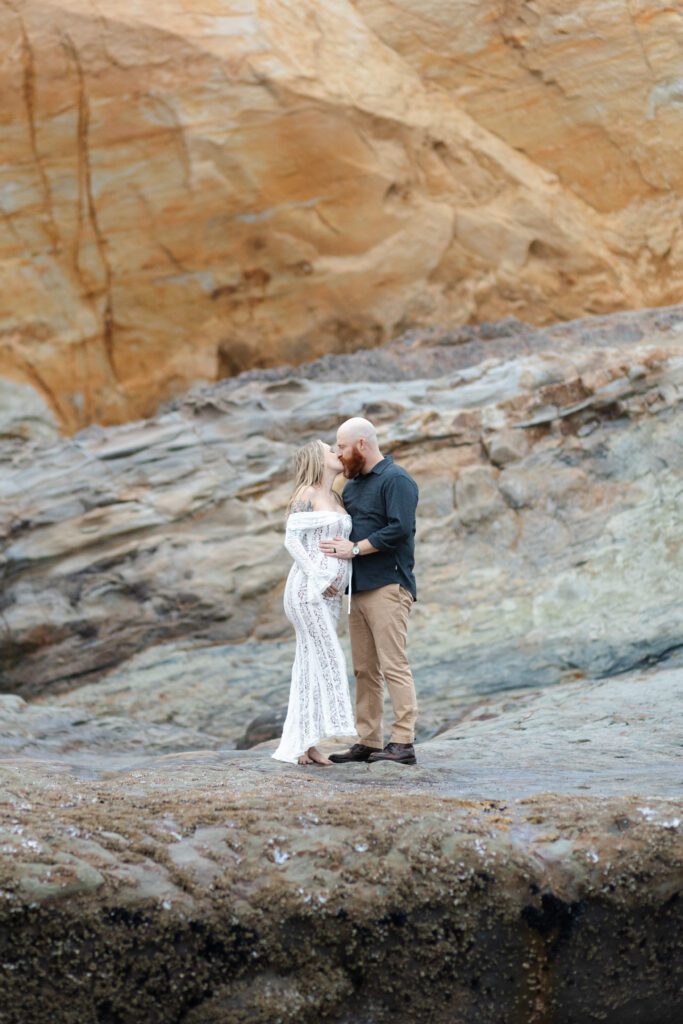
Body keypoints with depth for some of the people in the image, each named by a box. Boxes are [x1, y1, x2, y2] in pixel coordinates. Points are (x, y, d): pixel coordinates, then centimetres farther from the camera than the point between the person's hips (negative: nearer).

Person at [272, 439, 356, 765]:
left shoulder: (337, 499, 17)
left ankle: (302, 743, 6)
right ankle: (303, 742, -12)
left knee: (313, 665, 5)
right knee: (328, 659, -12)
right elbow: (292, 539, -12)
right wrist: (317, 576, -17)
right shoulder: (306, 495, -5)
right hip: (308, 588, -7)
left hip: (330, 592, 7)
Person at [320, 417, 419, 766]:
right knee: (364, 669, 7)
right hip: (357, 589, 8)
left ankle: (403, 743, -11)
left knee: (393, 665, -11)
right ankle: (368, 742, 9)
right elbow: (339, 526, 30)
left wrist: (355, 549, -14)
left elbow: (399, 528, -17)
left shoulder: (396, 480, -6)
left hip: (387, 586, -8)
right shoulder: (351, 485, 21)